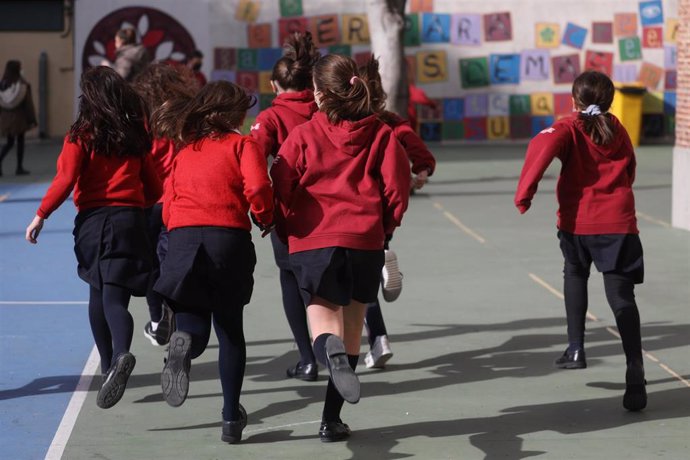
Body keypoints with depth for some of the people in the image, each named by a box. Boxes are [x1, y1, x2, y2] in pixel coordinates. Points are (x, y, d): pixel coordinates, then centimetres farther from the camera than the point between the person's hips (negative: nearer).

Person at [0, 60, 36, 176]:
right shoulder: (22, 85, -12)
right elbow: (28, 103, -10)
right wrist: (32, 119, -5)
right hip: (19, 117, -4)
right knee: (20, 142, 8)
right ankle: (19, 168, 9)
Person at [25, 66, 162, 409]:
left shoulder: (82, 135, -2)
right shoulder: (137, 136, 7)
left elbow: (65, 179, -12)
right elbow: (154, 188, 11)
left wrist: (41, 215, -5)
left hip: (93, 220, -1)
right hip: (130, 219, 1)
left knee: (98, 293, 19)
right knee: (115, 296, -6)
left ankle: (108, 362, 27)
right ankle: (120, 355, -33)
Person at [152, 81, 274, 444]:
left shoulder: (183, 151, 20)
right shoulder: (241, 144, 6)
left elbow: (168, 207, 17)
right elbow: (257, 187, -10)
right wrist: (265, 219, 8)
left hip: (182, 238, 2)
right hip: (229, 239, -2)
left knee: (194, 331, 2)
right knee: (230, 330, 15)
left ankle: (183, 344, -37)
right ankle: (231, 418, 18)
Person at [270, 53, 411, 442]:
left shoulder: (303, 136, -1)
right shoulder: (380, 134, 2)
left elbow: (281, 189, -2)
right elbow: (398, 186, 0)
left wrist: (288, 231, 15)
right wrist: (386, 227, 17)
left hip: (312, 242, -2)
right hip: (365, 241, 2)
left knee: (322, 322, 3)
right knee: (352, 330, 13)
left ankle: (332, 353, -35)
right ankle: (331, 420, 13)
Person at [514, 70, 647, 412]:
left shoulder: (569, 128, 0)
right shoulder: (618, 131, 12)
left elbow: (543, 146, -20)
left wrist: (525, 192, -20)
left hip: (578, 222, -1)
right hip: (618, 223, 1)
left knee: (574, 275, 28)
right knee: (621, 297, -4)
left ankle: (575, 348, 24)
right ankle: (635, 373, -19)